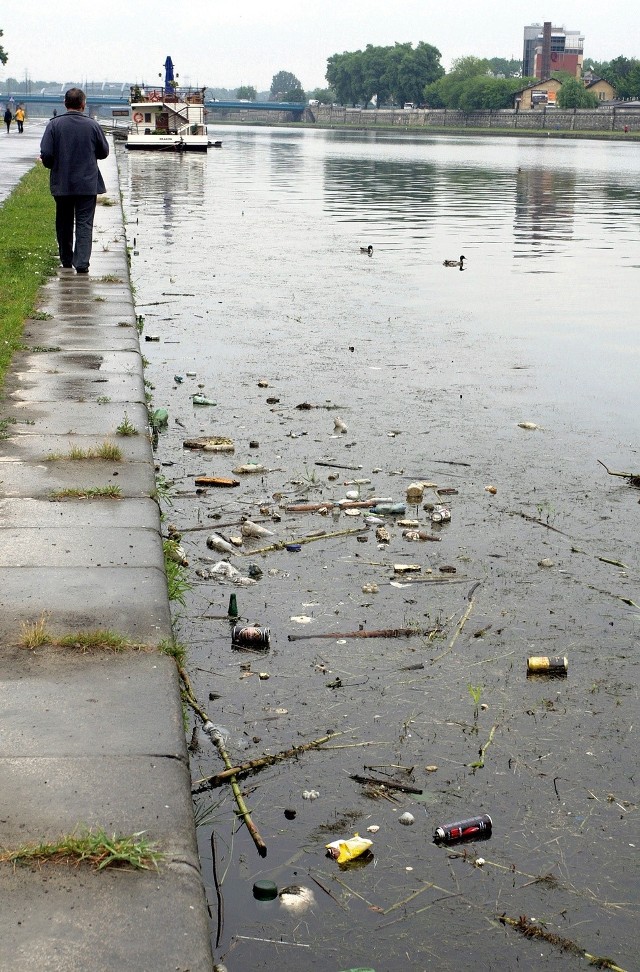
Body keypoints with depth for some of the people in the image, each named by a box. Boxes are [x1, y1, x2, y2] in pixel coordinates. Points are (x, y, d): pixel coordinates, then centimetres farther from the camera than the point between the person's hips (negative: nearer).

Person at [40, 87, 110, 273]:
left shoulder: (54, 125, -7)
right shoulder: (92, 125, -6)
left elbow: (45, 153, -10)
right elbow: (104, 152, 4)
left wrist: (52, 165, 11)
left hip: (61, 183, 1)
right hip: (88, 184, -1)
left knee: (64, 223, 16)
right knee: (84, 223, 0)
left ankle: (66, 260, 25)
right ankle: (82, 263, -11)